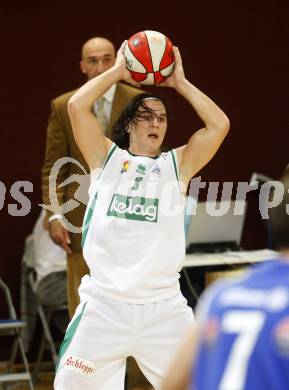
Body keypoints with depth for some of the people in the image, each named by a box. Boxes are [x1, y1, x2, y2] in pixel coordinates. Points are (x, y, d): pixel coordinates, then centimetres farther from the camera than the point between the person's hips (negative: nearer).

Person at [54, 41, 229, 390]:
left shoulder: (177, 165, 13)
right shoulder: (107, 158, 10)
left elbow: (219, 125, 3)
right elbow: (76, 106, -1)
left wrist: (180, 83, 10)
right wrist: (118, 71, 7)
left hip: (164, 308, 1)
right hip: (104, 306, -1)